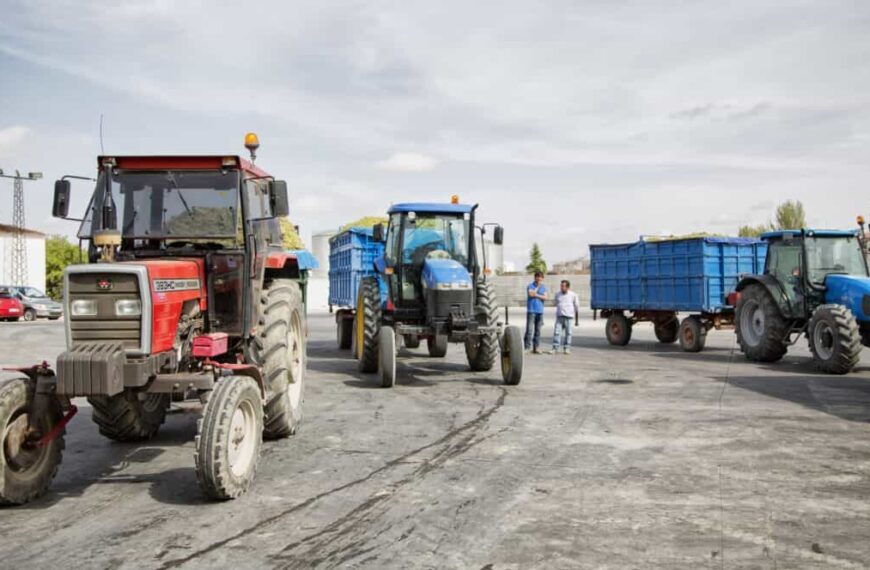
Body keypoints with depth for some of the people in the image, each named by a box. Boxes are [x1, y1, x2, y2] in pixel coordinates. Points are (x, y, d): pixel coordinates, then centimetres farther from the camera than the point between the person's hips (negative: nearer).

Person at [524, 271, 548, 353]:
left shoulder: (543, 287, 13)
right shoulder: (530, 286, 1)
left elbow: (545, 297, 1)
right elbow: (531, 294, -16)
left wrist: (536, 295, -8)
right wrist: (538, 286, -9)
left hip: (540, 311, 4)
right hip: (531, 311, -4)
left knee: (538, 330, 5)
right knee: (529, 329, -10)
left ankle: (536, 347, 9)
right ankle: (527, 347, -8)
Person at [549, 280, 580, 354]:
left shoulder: (573, 295, -1)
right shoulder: (558, 294, 9)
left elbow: (577, 308, 4)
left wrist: (577, 320, 4)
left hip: (568, 317, -3)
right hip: (559, 317, 3)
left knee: (568, 333, 2)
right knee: (557, 332, -5)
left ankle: (566, 348, 11)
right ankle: (555, 348, -4)